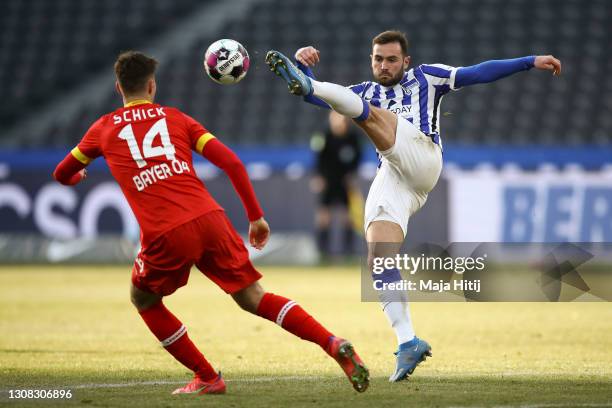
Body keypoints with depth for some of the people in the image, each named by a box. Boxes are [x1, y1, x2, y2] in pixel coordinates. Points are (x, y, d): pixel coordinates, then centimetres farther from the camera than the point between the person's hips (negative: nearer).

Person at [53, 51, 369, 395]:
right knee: (253, 298, 11)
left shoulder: (103, 129, 16)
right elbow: (232, 163, 9)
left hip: (165, 236, -2)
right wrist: (256, 216, 16)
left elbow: (62, 175, 29)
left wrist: (79, 176, 53)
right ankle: (333, 344, -6)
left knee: (144, 300, 25)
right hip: (210, 219, 2)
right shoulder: (176, 118, 18)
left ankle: (207, 378, 21)